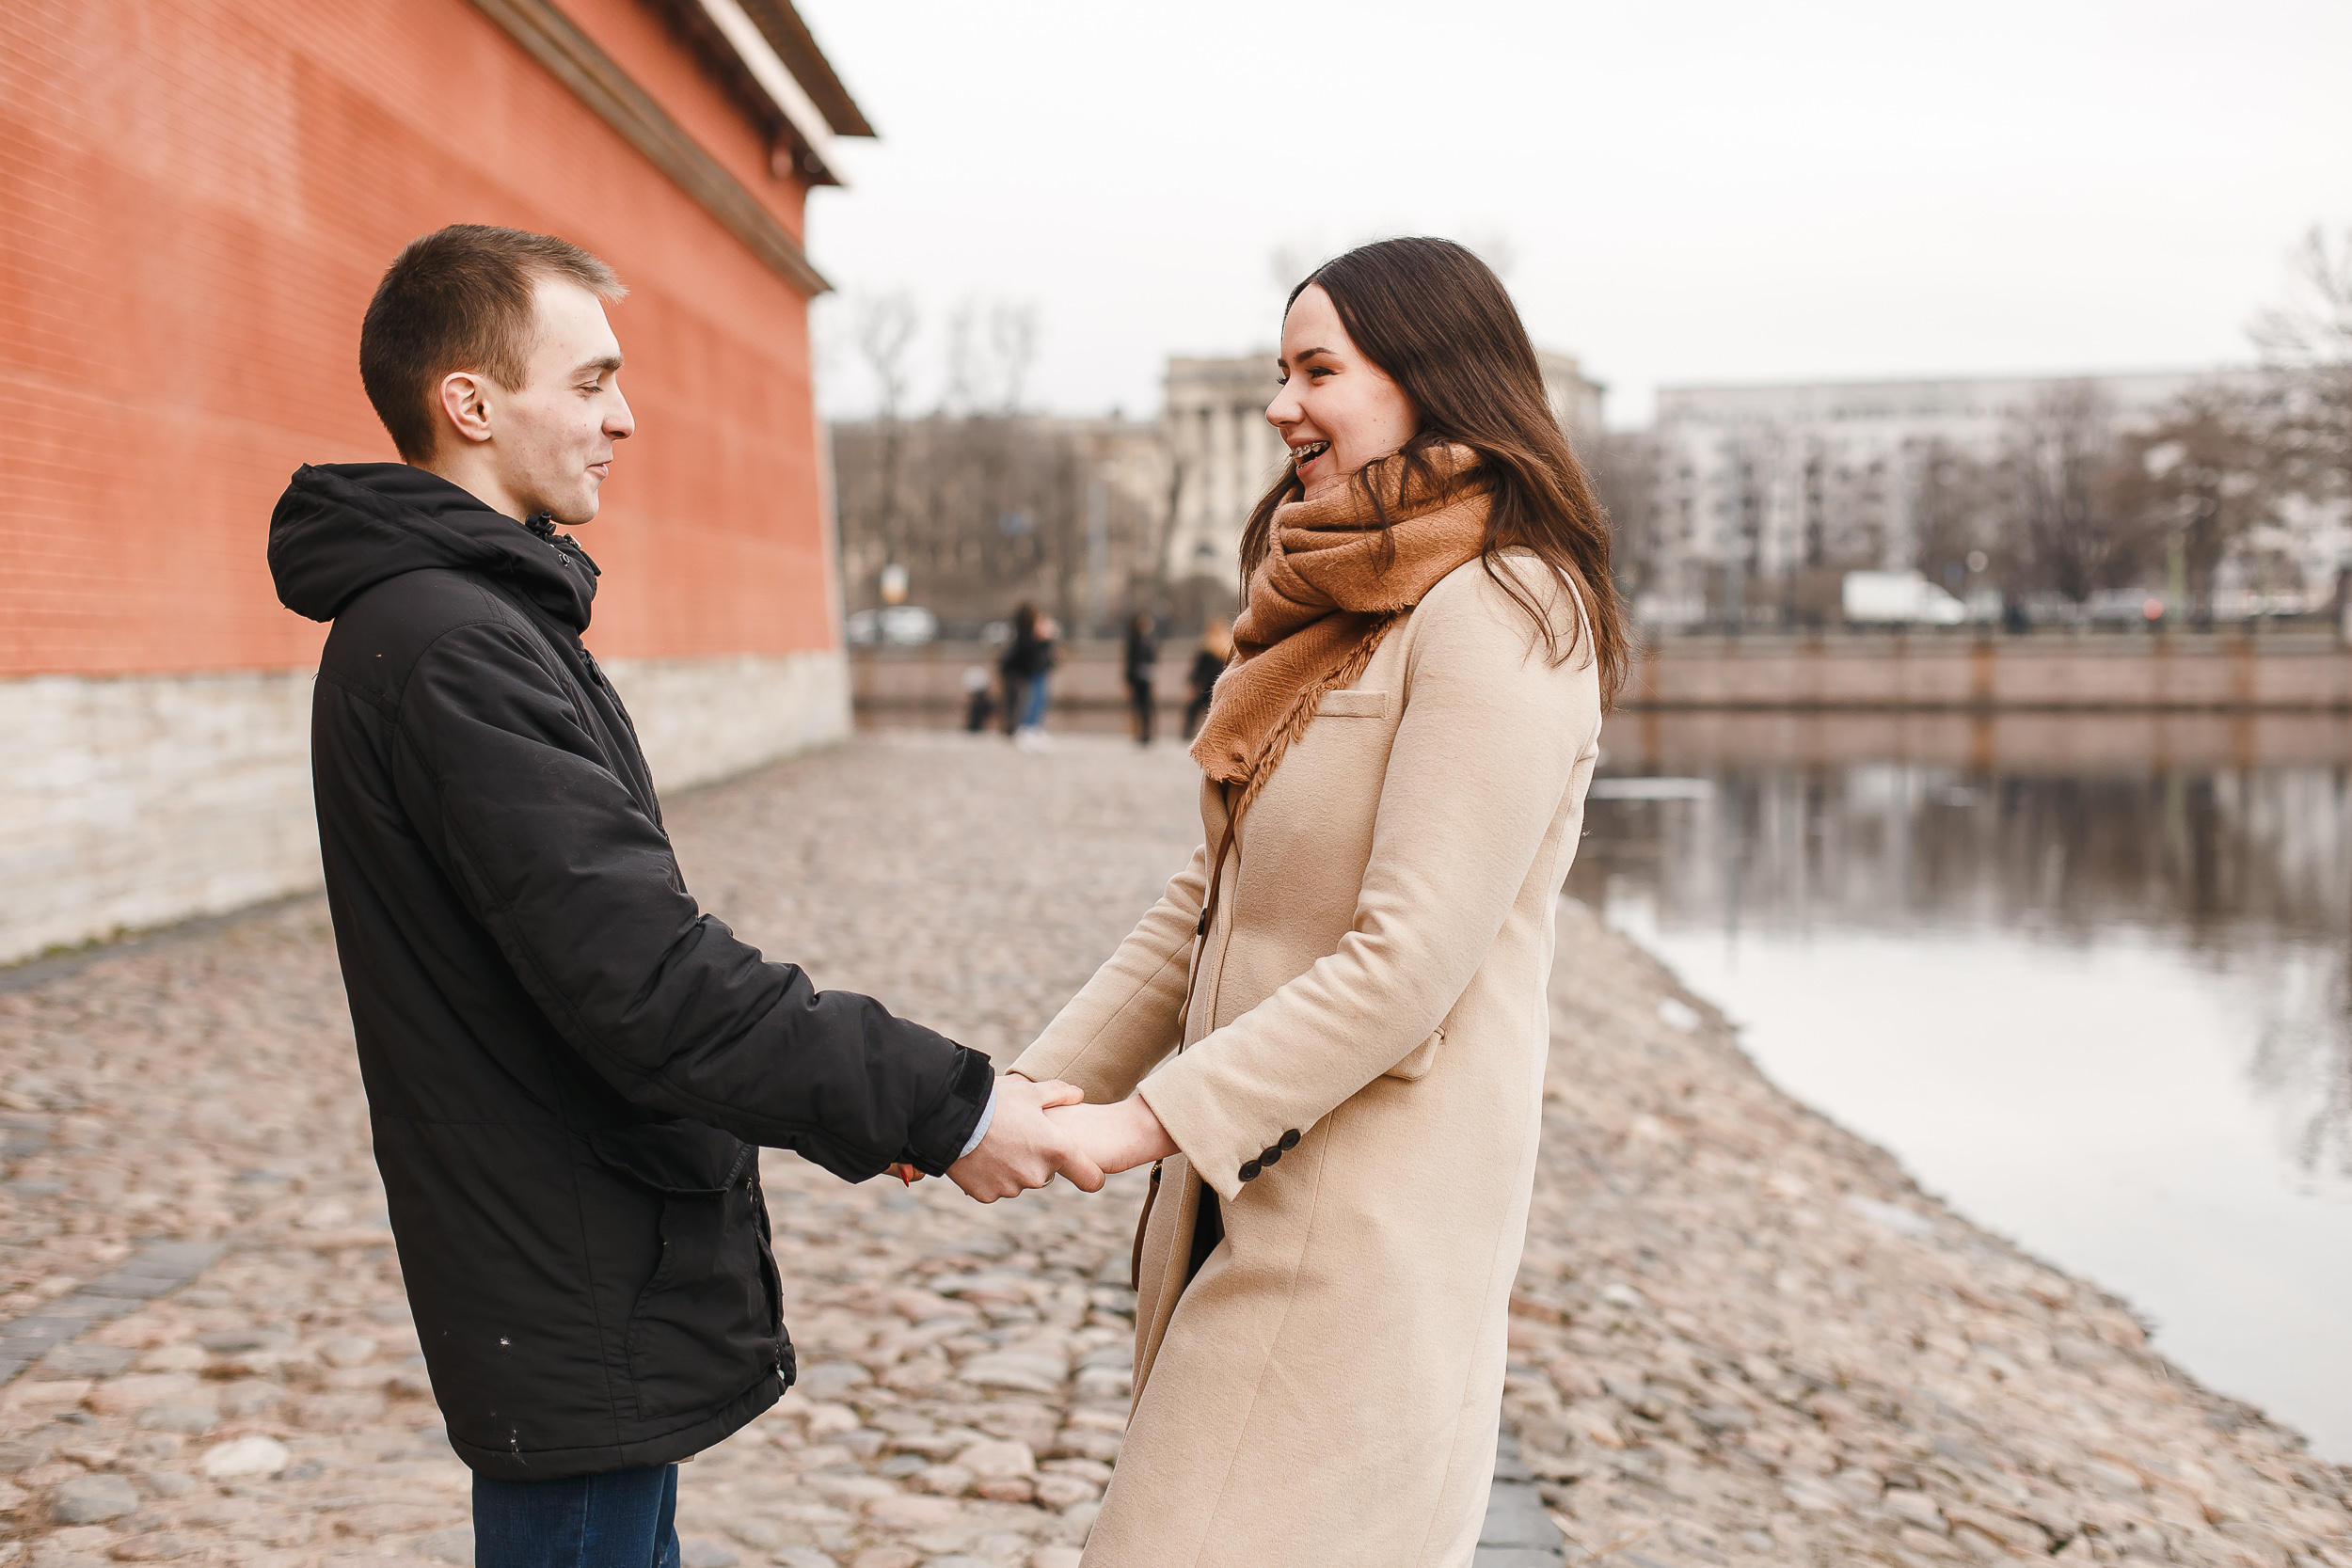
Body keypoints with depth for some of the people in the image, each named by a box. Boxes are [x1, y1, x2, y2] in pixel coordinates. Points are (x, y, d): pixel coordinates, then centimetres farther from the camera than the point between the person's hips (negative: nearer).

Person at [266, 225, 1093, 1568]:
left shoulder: (465, 620, 13)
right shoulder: (446, 648, -22)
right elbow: (646, 979, -27)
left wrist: (872, 1093, 12)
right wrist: (943, 1108, -22)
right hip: (579, 1317, -10)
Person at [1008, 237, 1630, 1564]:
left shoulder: (1497, 614, -14)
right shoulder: (1329, 614, 16)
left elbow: (1409, 958, -20)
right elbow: (1205, 908, 14)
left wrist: (1153, 1118, -18)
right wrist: (1038, 1086, 5)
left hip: (1366, 1240, -8)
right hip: (1253, 1195, 9)